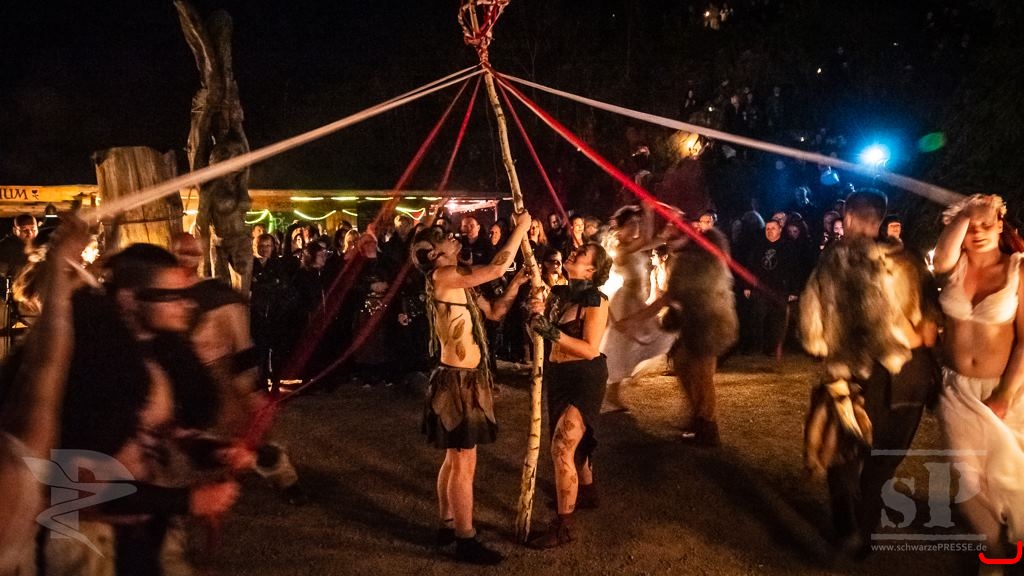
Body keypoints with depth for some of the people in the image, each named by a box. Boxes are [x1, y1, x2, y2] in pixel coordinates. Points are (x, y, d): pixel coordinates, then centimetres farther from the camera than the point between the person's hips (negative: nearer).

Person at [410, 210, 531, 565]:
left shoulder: (458, 281, 13)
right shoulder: (442, 277, -16)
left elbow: (494, 312, 16)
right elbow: (495, 269, -22)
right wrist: (521, 228, -12)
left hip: (467, 377, 10)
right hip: (458, 380, -10)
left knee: (456, 459, 19)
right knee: (464, 463, -2)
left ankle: (448, 525, 32)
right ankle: (466, 541, 8)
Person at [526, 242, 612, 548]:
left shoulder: (595, 300, -16)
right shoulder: (558, 292, 3)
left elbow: (590, 349, -22)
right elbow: (542, 331, 2)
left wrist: (553, 332, -29)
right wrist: (537, 314, -18)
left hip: (585, 378, -8)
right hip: (557, 374, 8)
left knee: (562, 448, -13)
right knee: (574, 440, 23)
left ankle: (563, 526, -4)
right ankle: (587, 492, 47)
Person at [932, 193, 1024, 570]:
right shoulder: (956, 265, -2)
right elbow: (941, 260, -30)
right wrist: (966, 212, -29)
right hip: (956, 388, 3)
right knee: (969, 475, 11)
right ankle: (993, 546, 30)